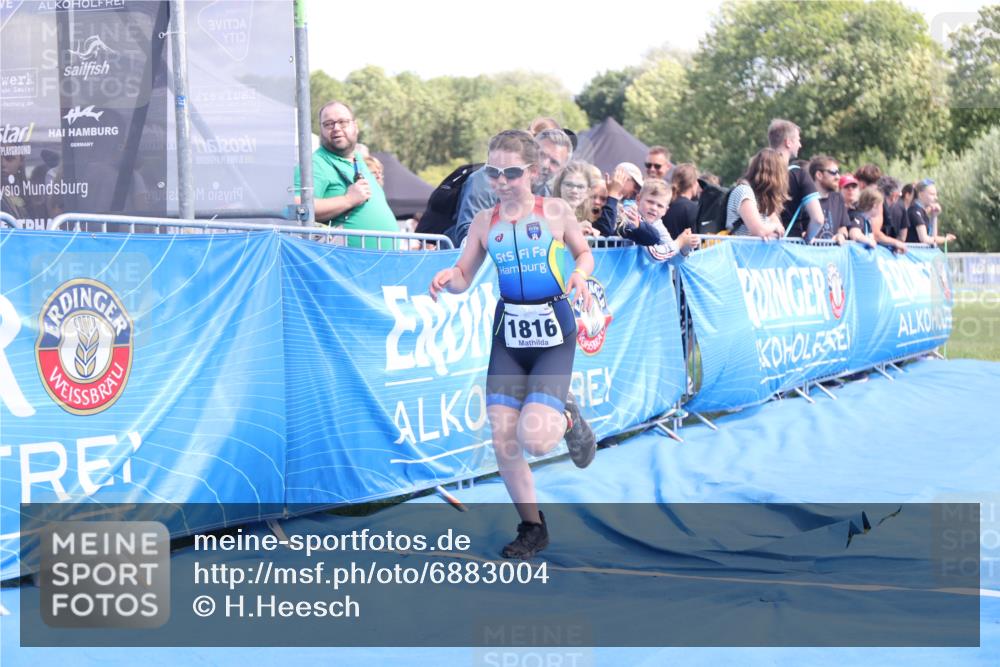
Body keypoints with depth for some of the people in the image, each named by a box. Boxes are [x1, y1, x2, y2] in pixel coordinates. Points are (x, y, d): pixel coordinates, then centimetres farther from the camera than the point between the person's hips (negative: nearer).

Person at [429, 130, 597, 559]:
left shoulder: (555, 212, -3)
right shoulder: (485, 222, 4)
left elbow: (584, 253, 11)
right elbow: (463, 278, 8)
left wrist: (580, 274, -10)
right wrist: (447, 278, -14)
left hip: (553, 332, -3)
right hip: (508, 332, 3)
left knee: (535, 438, -19)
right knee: (503, 439, -3)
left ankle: (567, 419, 19)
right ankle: (532, 527, 17)